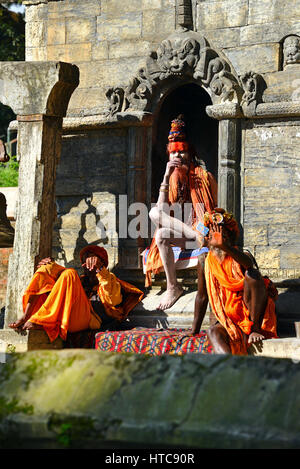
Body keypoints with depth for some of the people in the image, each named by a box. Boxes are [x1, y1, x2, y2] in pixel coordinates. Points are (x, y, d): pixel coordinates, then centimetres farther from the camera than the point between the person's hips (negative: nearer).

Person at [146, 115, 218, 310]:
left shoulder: (203, 175, 3)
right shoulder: (173, 179, 17)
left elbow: (213, 211, 1)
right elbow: (162, 208, 0)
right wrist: (166, 177, -4)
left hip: (202, 229, -5)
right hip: (178, 230, 5)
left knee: (162, 234, -34)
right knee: (154, 212, -26)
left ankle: (173, 287, -31)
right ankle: (195, 235, -32)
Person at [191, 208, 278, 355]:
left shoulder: (241, 257, -4)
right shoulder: (205, 263, 7)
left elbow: (249, 264, -32)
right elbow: (201, 297, 12)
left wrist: (225, 246, -50)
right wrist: (194, 331, 10)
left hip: (255, 314, -2)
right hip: (230, 319, 2)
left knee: (251, 274, -25)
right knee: (213, 332, -31)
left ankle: (256, 328, -19)